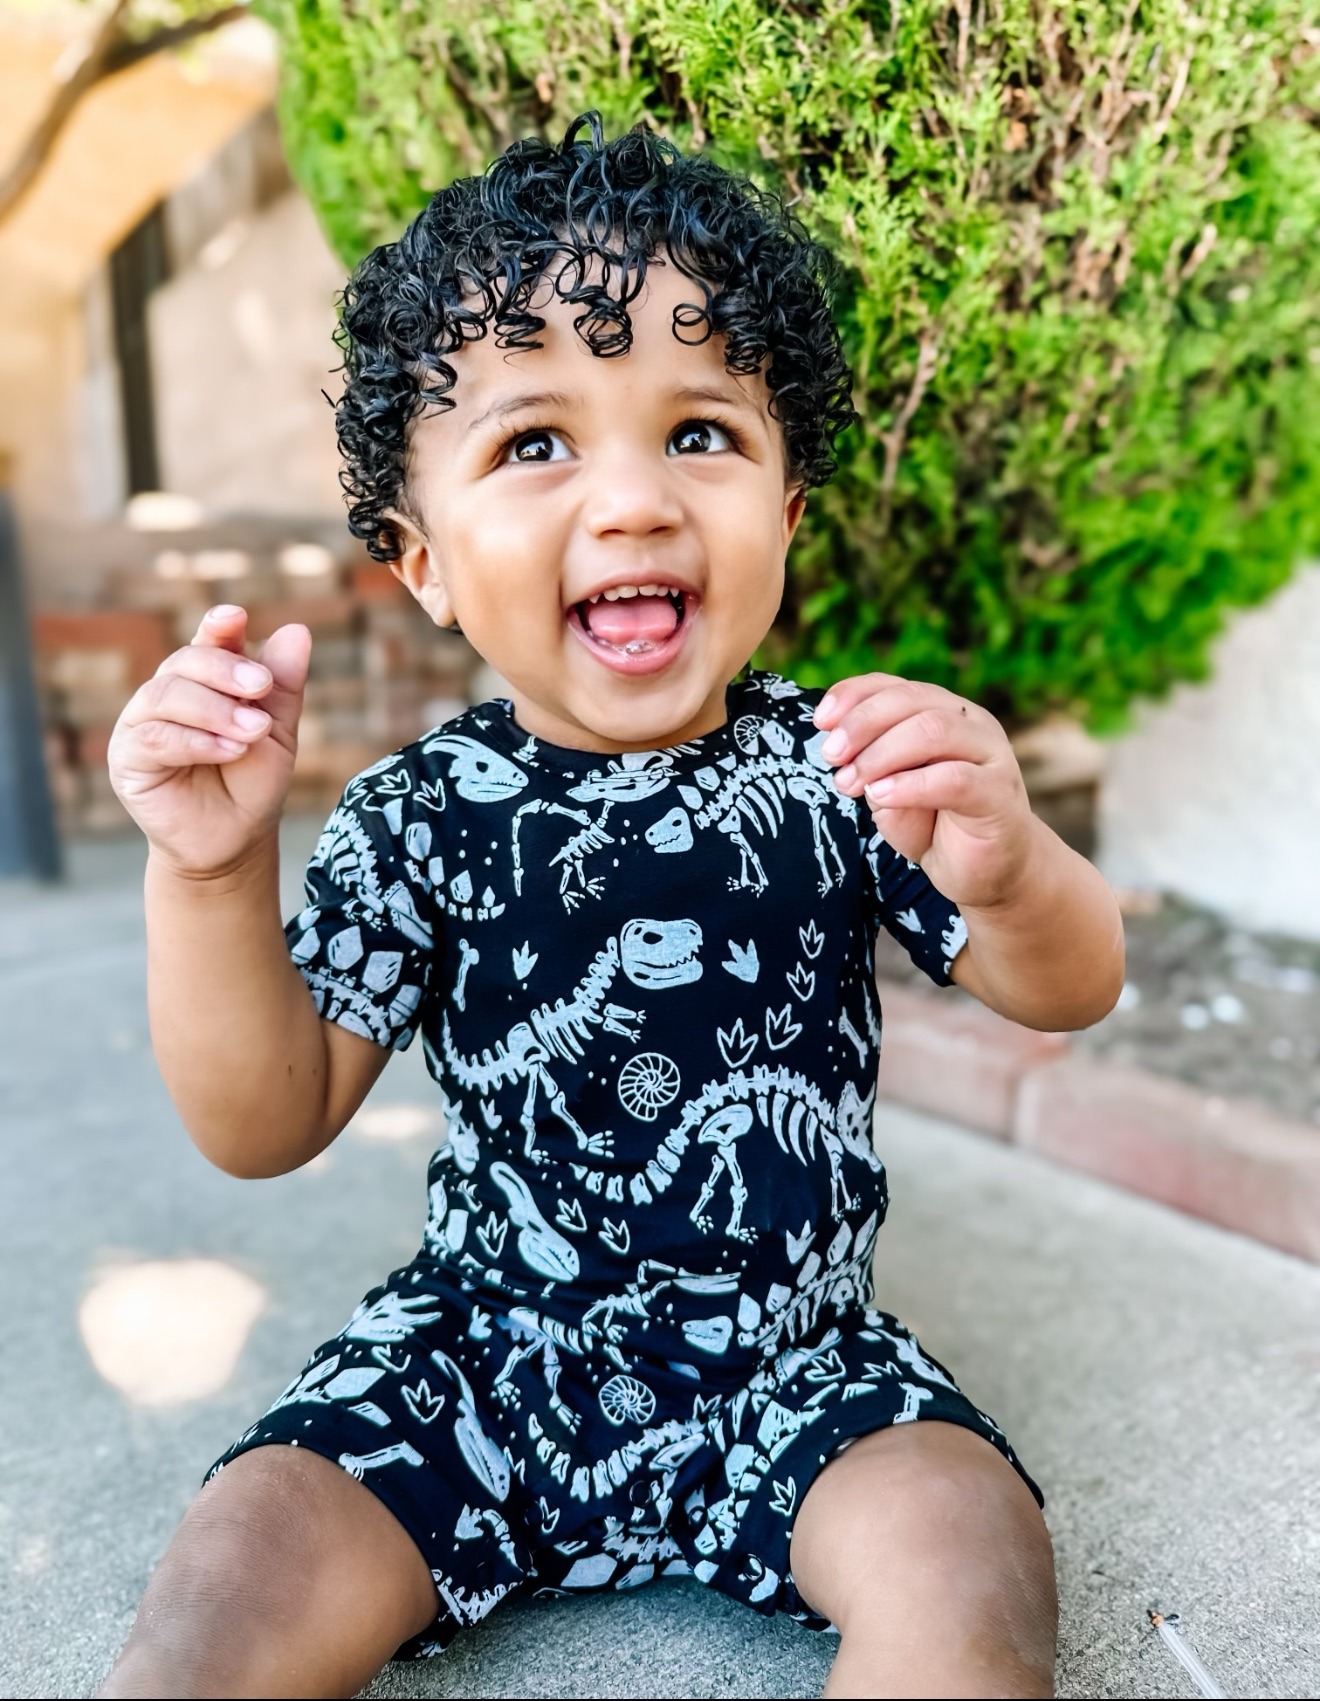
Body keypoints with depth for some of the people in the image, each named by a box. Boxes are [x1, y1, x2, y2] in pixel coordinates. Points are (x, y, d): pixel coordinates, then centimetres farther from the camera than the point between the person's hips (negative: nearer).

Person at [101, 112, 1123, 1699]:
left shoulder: (837, 766, -10)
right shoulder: (421, 820, -9)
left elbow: (1067, 992, -7)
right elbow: (267, 1125, -8)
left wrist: (1003, 869, -31)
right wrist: (207, 872, -24)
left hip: (794, 1361, 1)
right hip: (483, 1347, 1)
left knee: (966, 1557, -22)